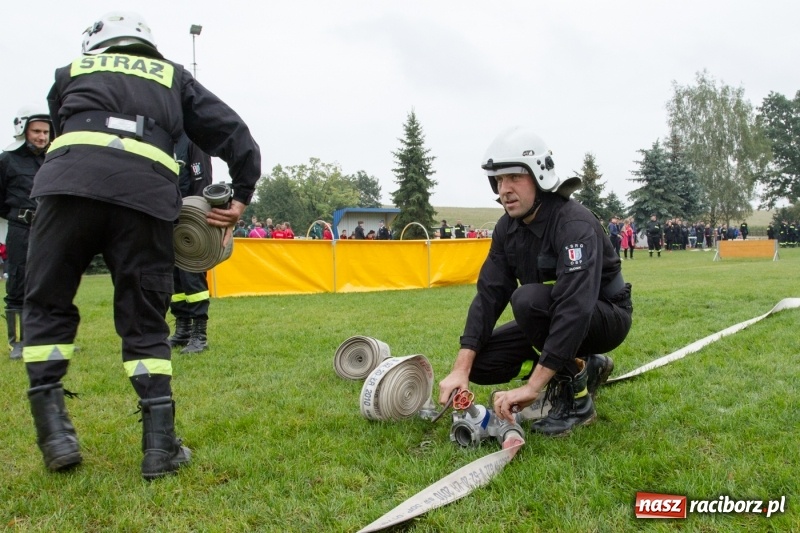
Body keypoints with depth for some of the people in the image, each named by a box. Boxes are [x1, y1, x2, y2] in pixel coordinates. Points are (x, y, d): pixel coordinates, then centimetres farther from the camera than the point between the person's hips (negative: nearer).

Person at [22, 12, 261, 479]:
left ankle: (54, 431, 5)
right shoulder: (174, 77, 30)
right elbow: (235, 135, 21)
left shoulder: (72, 72, 32)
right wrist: (242, 199, 22)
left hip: (68, 178, 0)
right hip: (147, 189, 0)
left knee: (48, 305, 13)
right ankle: (160, 445, 4)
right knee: (144, 322, 9)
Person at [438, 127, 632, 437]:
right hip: (552, 319, 8)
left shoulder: (574, 225, -29)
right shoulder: (508, 227, -5)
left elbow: (575, 308, -40)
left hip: (605, 317, -8)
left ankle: (576, 400, -16)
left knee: (528, 298, -35)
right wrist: (461, 369, -21)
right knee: (480, 363, -6)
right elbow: (489, 294, -10)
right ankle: (583, 368, 8)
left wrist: (533, 387, -44)